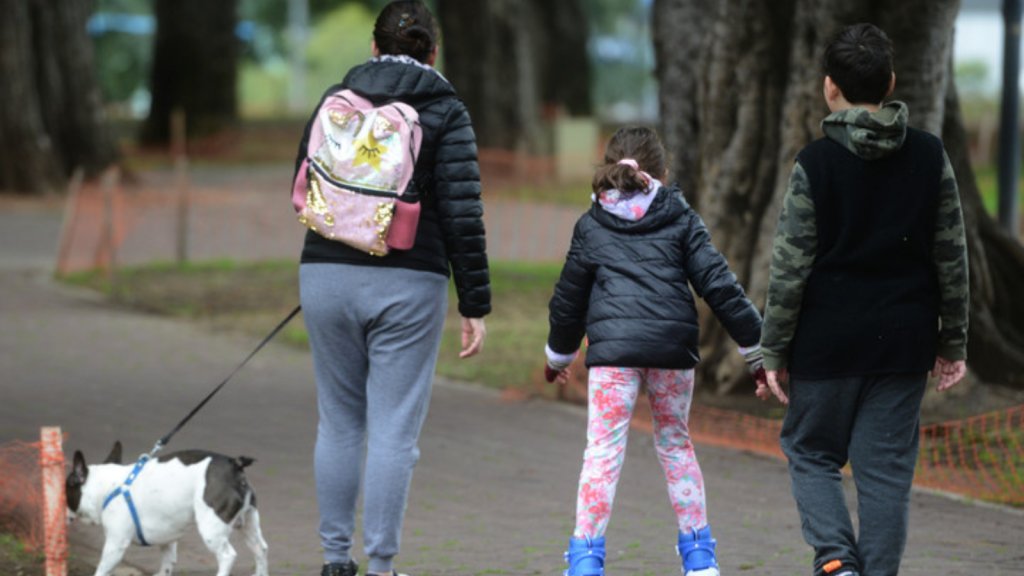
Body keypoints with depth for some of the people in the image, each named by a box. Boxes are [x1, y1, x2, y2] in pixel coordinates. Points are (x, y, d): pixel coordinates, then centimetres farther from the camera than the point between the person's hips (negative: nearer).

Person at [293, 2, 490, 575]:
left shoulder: (335, 101, 7)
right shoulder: (445, 113, -4)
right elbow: (463, 216, -8)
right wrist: (475, 306, -5)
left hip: (327, 276, 3)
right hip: (407, 285, -3)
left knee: (340, 422, 13)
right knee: (394, 431, -1)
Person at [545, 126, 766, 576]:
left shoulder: (590, 226, 13)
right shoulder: (681, 220, 11)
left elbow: (569, 297, 20)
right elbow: (718, 284, 6)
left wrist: (559, 353, 35)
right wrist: (756, 346, 10)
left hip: (612, 348, -1)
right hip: (673, 346, 1)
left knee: (603, 450, -3)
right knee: (675, 443, 17)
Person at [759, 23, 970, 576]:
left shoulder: (815, 164, -10)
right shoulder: (929, 156, 1)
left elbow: (790, 268, -9)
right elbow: (951, 257, 5)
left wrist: (774, 352, -2)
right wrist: (953, 342, 14)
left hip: (828, 343, -3)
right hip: (905, 344, 3)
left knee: (811, 452, 12)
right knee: (887, 469, 7)